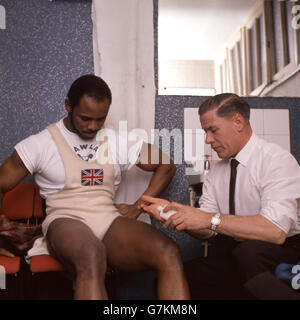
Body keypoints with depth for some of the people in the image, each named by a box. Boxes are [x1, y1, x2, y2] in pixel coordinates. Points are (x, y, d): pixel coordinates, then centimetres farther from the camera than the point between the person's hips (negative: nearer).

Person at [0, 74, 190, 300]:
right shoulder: (40, 144, 5)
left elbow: (167, 166, 18)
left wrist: (139, 206, 8)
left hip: (111, 220, 3)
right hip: (66, 222, -2)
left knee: (169, 253, -28)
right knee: (92, 256, -41)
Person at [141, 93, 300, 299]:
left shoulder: (276, 159, -13)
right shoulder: (216, 173, 8)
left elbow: (275, 231, -27)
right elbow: (207, 232, 4)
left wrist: (210, 219, -27)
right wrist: (172, 212, -13)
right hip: (231, 254, 6)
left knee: (249, 252, -37)